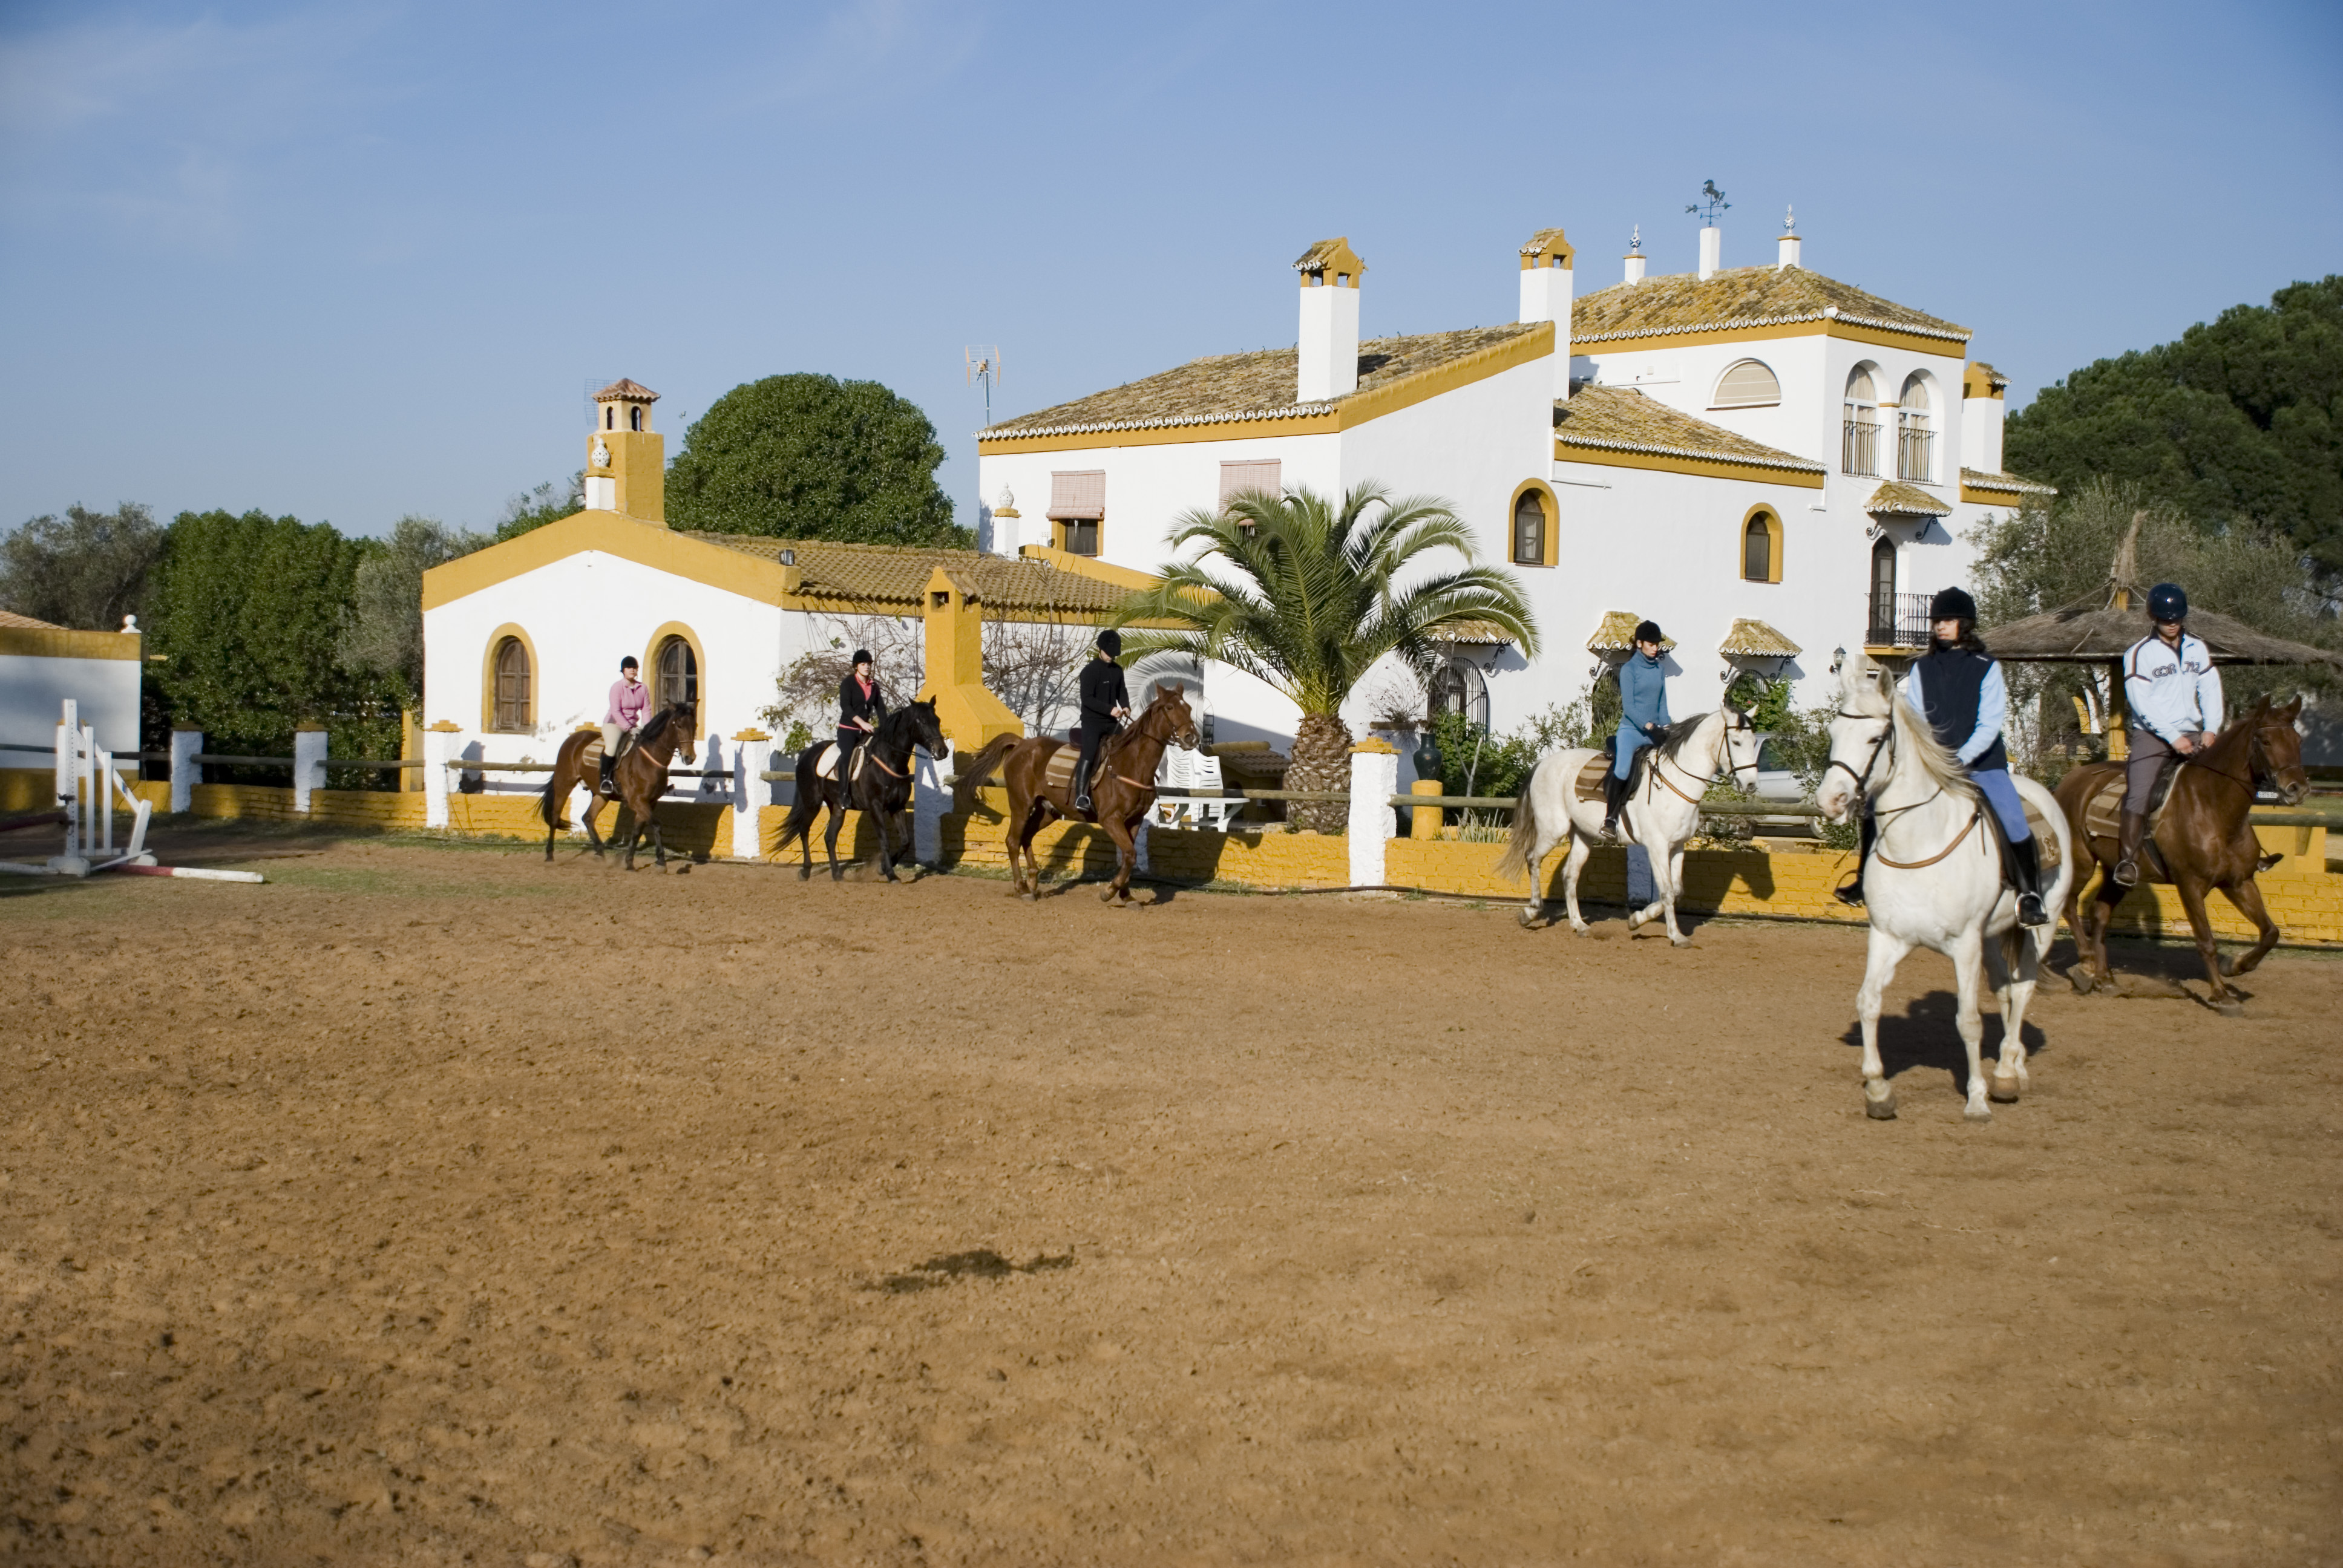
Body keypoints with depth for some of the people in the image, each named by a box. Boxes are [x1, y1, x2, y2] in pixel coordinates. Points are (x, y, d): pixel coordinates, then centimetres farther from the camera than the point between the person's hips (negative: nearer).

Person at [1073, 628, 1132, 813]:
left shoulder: (1117, 670, 10)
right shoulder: (1089, 671, -10)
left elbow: (1122, 692, 21)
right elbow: (1087, 699, -17)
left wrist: (1125, 706, -2)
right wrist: (1110, 709, -25)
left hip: (1112, 721, 7)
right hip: (1092, 721, -7)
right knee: (1089, 755, -23)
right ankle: (1081, 795, -28)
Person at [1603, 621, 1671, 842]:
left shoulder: (1661, 668, 12)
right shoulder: (1629, 669, -5)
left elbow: (1662, 702, 15)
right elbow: (1629, 706, -10)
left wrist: (1666, 726, 1)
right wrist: (1648, 726, -20)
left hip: (1654, 731, 7)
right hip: (1631, 730, -7)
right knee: (1622, 769, -29)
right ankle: (1610, 819, -27)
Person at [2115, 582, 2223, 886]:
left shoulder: (2199, 649, 12)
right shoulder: (2139, 653, -4)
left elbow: (2211, 690, 9)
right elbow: (2141, 702, -11)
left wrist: (2211, 729, -7)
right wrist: (2173, 737, -16)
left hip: (2193, 735, 5)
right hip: (2152, 736, -5)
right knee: (2139, 795, -20)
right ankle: (2127, 860, -21)